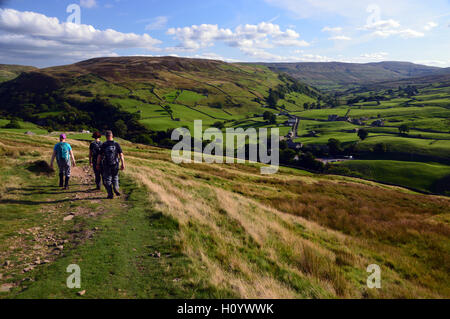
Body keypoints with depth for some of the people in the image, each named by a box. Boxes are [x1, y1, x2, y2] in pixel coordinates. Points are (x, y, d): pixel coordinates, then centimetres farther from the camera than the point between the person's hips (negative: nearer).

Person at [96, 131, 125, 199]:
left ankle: (110, 194, 8)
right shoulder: (116, 144, -3)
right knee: (115, 177, 22)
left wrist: (98, 164, 7)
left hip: (106, 165, -1)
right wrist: (123, 164, -7)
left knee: (108, 180, 9)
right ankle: (116, 188, 1)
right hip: (115, 165, 1)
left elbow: (99, 156, -3)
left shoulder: (103, 145, -6)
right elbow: (121, 155, -8)